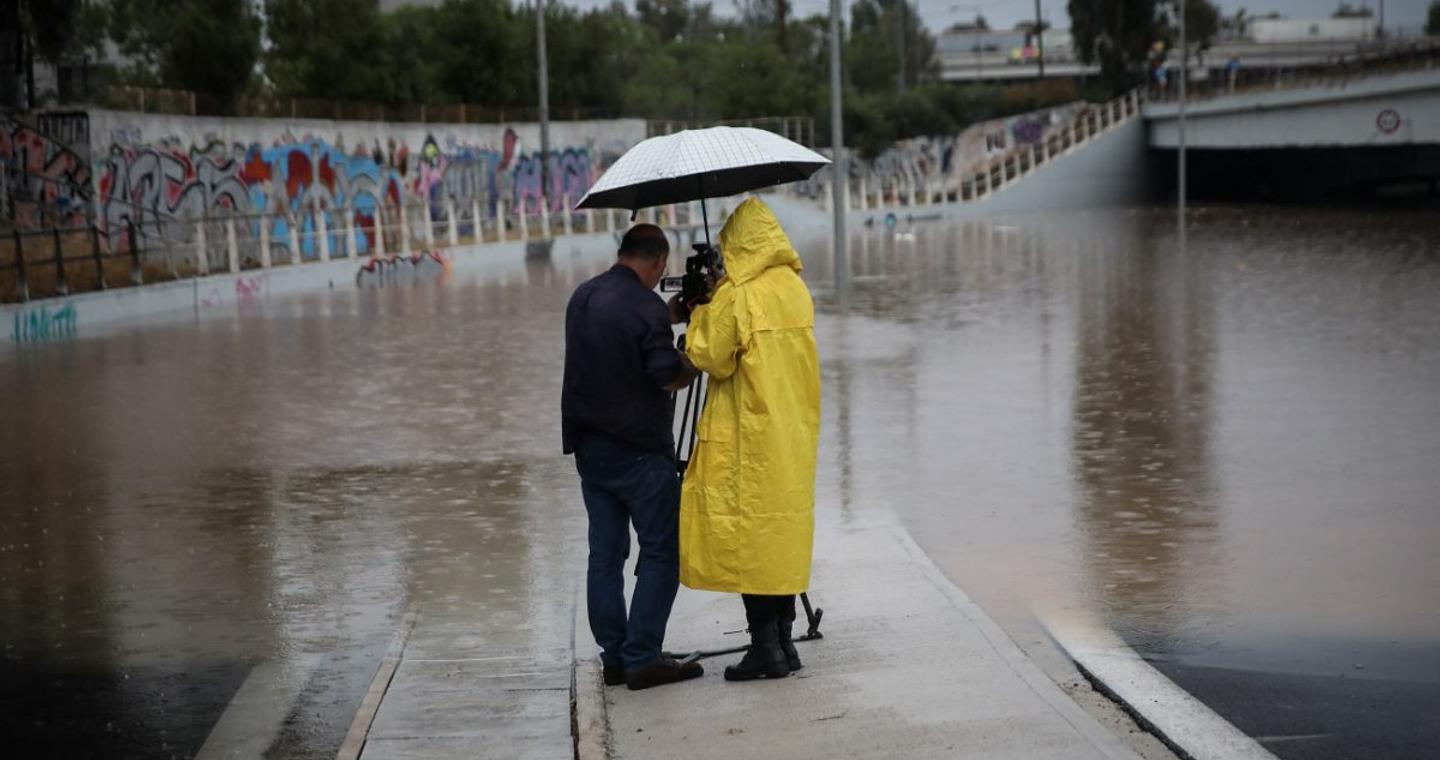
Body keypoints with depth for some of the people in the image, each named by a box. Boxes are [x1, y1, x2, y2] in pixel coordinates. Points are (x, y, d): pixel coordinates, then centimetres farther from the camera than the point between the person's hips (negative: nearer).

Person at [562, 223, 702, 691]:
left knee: (605, 555, 10)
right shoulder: (645, 306, -16)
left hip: (589, 449, 8)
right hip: (639, 453, -8)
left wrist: (674, 315, 22)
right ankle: (641, 658, -4)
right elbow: (670, 378, -15)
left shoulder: (583, 298, 8)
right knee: (661, 552, -1)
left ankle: (614, 658, 12)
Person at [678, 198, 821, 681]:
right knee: (785, 530, 12)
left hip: (749, 438, -7)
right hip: (794, 435, 7)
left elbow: (708, 357, -10)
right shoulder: (795, 287, 8)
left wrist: (700, 311, 5)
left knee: (747, 536, -2)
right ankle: (783, 638, 15)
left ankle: (766, 646, -3)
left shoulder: (736, 296, -15)